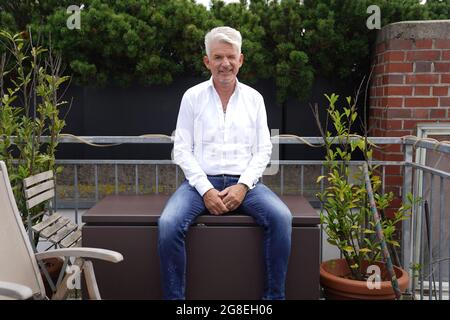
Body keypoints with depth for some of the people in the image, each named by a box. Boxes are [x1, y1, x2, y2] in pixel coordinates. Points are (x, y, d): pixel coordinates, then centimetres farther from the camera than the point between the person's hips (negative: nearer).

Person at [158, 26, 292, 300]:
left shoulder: (254, 98, 10)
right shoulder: (192, 97, 6)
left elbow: (263, 150, 6)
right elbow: (182, 150, 1)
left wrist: (243, 186, -10)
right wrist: (206, 190, -12)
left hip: (243, 182, 1)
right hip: (201, 181, -1)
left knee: (282, 218, -26)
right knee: (168, 224, -28)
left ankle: (275, 295, -11)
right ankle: (174, 296, -12)